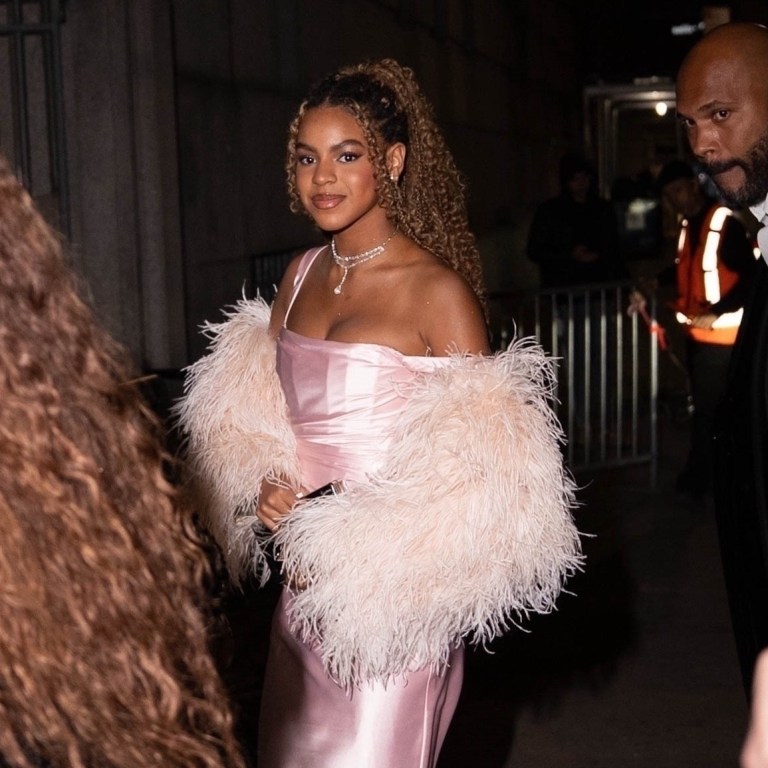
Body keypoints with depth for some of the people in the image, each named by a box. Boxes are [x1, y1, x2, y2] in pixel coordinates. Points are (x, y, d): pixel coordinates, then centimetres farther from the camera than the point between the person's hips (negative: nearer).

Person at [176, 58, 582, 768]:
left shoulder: (439, 292, -13)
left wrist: (344, 532, -15)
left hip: (390, 595, -6)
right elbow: (255, 415, 15)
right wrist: (270, 492, -6)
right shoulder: (303, 275, 6)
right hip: (302, 583, 6)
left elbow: (475, 470, -12)